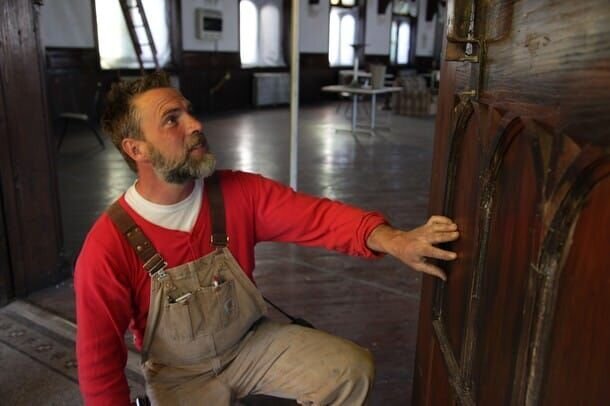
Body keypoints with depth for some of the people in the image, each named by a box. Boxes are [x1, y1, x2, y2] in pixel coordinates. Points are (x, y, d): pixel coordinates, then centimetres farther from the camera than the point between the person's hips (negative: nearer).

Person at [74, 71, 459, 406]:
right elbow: (99, 361, -15)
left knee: (355, 370, -8)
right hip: (180, 375, -2)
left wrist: (393, 240, -40)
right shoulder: (108, 249, -24)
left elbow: (315, 216, -23)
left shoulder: (239, 193, -15)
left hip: (253, 342, 3)